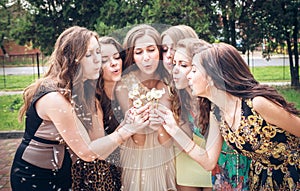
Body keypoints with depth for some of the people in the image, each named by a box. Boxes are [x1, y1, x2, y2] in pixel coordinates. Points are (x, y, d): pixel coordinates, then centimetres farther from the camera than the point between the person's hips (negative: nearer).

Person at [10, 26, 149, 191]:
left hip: (61, 170, 8)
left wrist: (124, 124, -24)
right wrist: (126, 130, -26)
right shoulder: (55, 98, -28)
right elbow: (87, 152, -23)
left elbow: (96, 136, -10)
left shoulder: (79, 89, -2)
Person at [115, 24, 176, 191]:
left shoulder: (167, 82, -12)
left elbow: (167, 142, -14)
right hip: (137, 160, -2)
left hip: (165, 157, 2)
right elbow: (139, 141, -17)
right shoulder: (124, 86, -18)